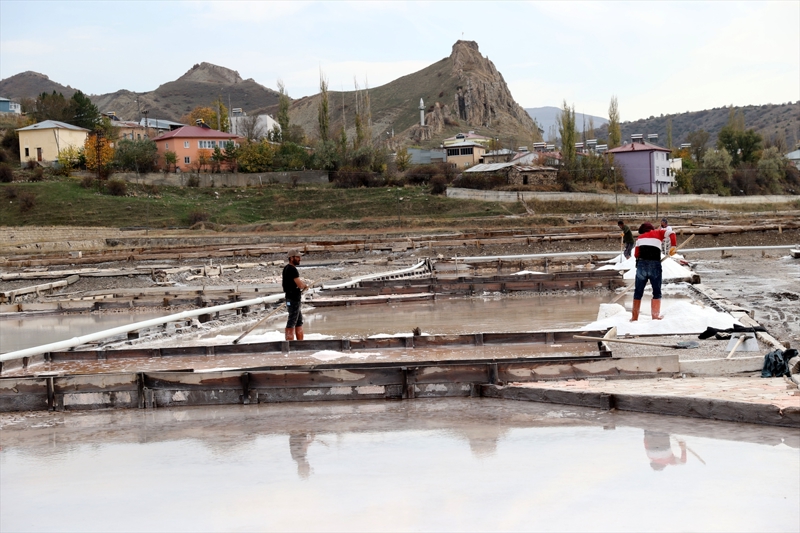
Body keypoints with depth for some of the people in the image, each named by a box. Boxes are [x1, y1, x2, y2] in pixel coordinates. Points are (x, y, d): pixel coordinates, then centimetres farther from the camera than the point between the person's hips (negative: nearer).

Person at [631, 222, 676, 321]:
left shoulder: (640, 237, 18)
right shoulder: (658, 233, 14)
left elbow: (636, 254, 11)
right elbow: (671, 233, -2)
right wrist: (673, 246, -8)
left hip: (641, 264, 2)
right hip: (655, 265, -2)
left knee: (638, 292, 12)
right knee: (657, 292, 10)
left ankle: (634, 317, 15)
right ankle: (655, 316, 5)